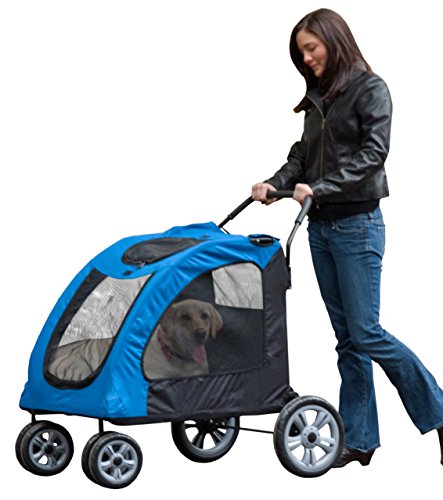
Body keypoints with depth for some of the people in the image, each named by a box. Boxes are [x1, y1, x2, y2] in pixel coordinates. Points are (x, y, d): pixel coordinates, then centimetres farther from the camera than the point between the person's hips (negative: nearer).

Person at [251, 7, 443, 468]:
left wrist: (319, 187, -24)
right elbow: (303, 154, 14)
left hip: (357, 225, -7)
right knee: (346, 336, 7)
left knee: (366, 333, -9)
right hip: (321, 227, 7)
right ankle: (359, 439, 11)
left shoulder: (369, 88, -7)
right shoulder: (317, 96, 13)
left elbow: (372, 153, -17)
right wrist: (276, 183, -5)